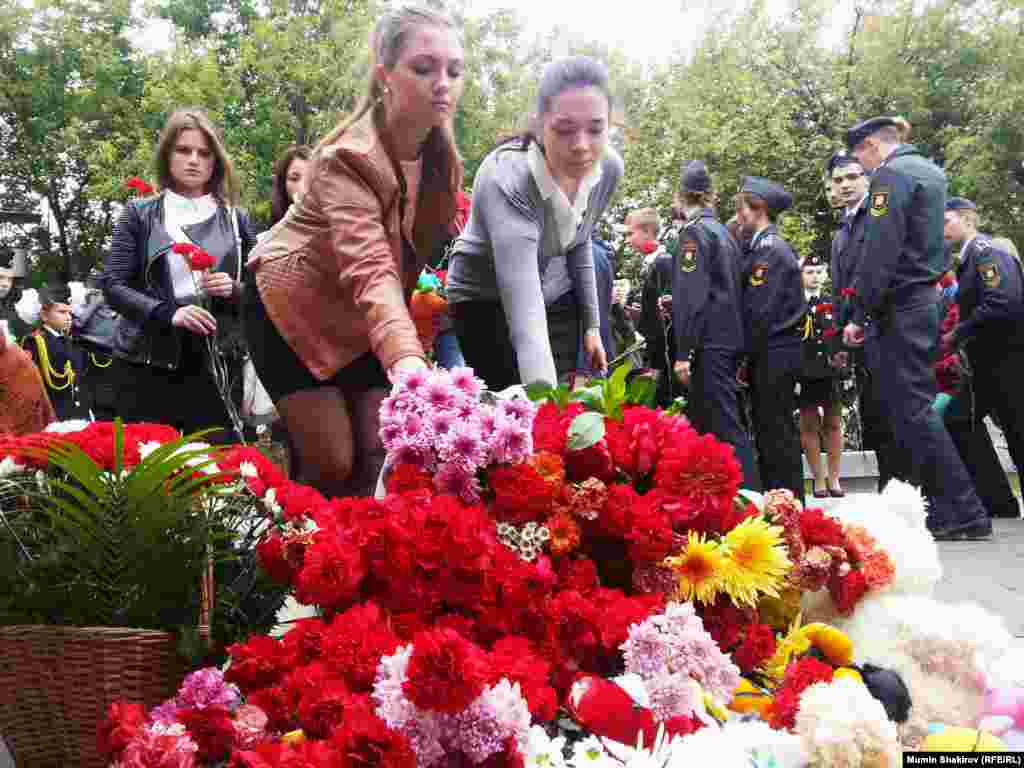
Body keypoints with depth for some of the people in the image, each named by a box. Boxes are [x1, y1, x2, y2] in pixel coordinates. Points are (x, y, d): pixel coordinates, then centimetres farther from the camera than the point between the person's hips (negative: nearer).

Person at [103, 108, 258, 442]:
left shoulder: (235, 219, 12)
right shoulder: (140, 213, 6)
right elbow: (113, 284, -2)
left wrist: (235, 290, -11)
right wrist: (168, 314, -17)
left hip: (218, 367, 1)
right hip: (151, 367, -1)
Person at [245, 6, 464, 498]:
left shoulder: (442, 158, -8)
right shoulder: (347, 158, -30)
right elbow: (370, 269, -46)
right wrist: (407, 361, -61)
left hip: (363, 315, 6)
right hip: (292, 307, -6)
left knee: (380, 454, -1)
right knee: (332, 461, -8)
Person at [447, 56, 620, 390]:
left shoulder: (609, 168, -16)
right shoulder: (505, 179, -35)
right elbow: (523, 304, -45)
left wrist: (591, 323, 7)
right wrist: (543, 396, -55)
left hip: (556, 298, 5)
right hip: (486, 299, -5)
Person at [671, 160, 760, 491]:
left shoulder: (694, 231, -8)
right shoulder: (723, 231, 18)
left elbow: (692, 297, -17)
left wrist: (684, 352, -19)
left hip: (709, 343, -9)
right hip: (729, 339, 9)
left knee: (725, 426, -9)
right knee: (703, 422, 12)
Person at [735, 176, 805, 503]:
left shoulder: (769, 249, -13)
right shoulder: (769, 246, 15)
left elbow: (760, 312, -17)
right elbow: (753, 306, 15)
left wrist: (746, 357, -11)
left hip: (772, 356, -9)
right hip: (775, 355, 9)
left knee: (777, 436, -4)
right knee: (772, 434, 12)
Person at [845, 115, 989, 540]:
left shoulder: (891, 174, -11)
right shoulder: (930, 171, 18)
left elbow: (880, 252, -18)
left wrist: (866, 312, -14)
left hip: (899, 307, -9)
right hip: (926, 299, 9)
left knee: (911, 409, -7)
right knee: (911, 408, 12)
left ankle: (963, 513, -7)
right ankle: (940, 507, 15)